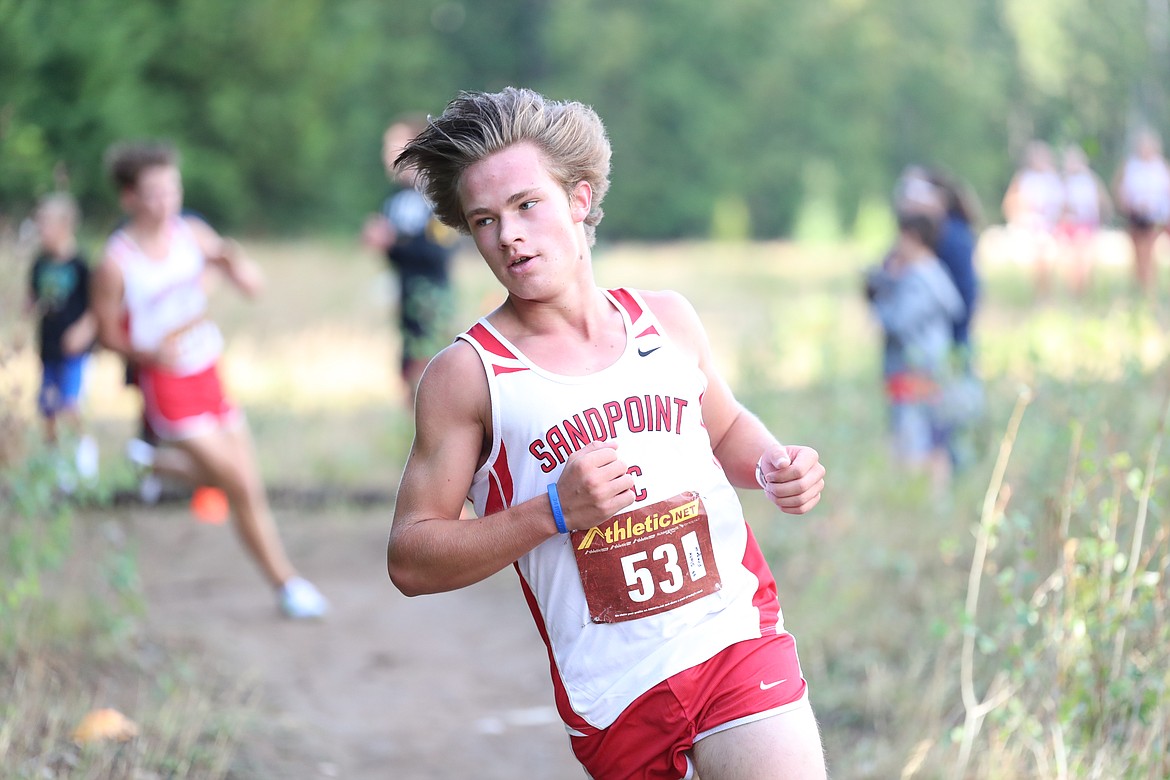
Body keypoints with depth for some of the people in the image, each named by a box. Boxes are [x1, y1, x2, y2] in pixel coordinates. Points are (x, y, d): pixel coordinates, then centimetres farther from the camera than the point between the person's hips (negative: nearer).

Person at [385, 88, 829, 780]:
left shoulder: (668, 320, 9)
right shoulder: (467, 374, -3)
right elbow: (410, 559, -4)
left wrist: (777, 465, 6)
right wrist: (553, 512, -16)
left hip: (740, 641, 2)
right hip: (614, 691, -2)